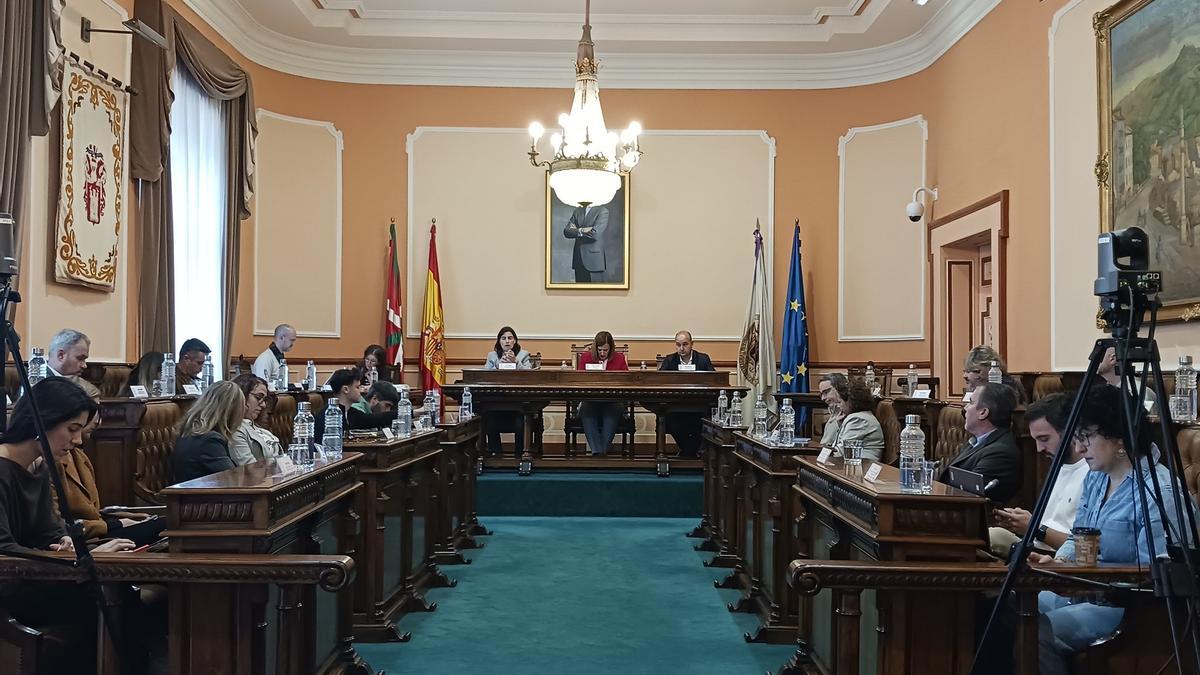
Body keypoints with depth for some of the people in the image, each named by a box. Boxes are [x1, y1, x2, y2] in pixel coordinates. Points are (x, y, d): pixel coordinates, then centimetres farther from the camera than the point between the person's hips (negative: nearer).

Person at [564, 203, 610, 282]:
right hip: (579, 259, 5)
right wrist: (581, 231, -15)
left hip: (594, 258, -5)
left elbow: (595, 234, -17)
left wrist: (575, 231, -5)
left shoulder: (602, 211, -4)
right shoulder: (577, 211, 13)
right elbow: (567, 231, 3)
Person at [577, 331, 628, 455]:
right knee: (586, 410, -34)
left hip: (612, 401, 0)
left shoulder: (619, 359, 12)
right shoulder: (585, 357, 14)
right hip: (590, 401, 0)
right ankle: (597, 451, -46)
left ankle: (603, 449, -42)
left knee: (612, 412, -36)